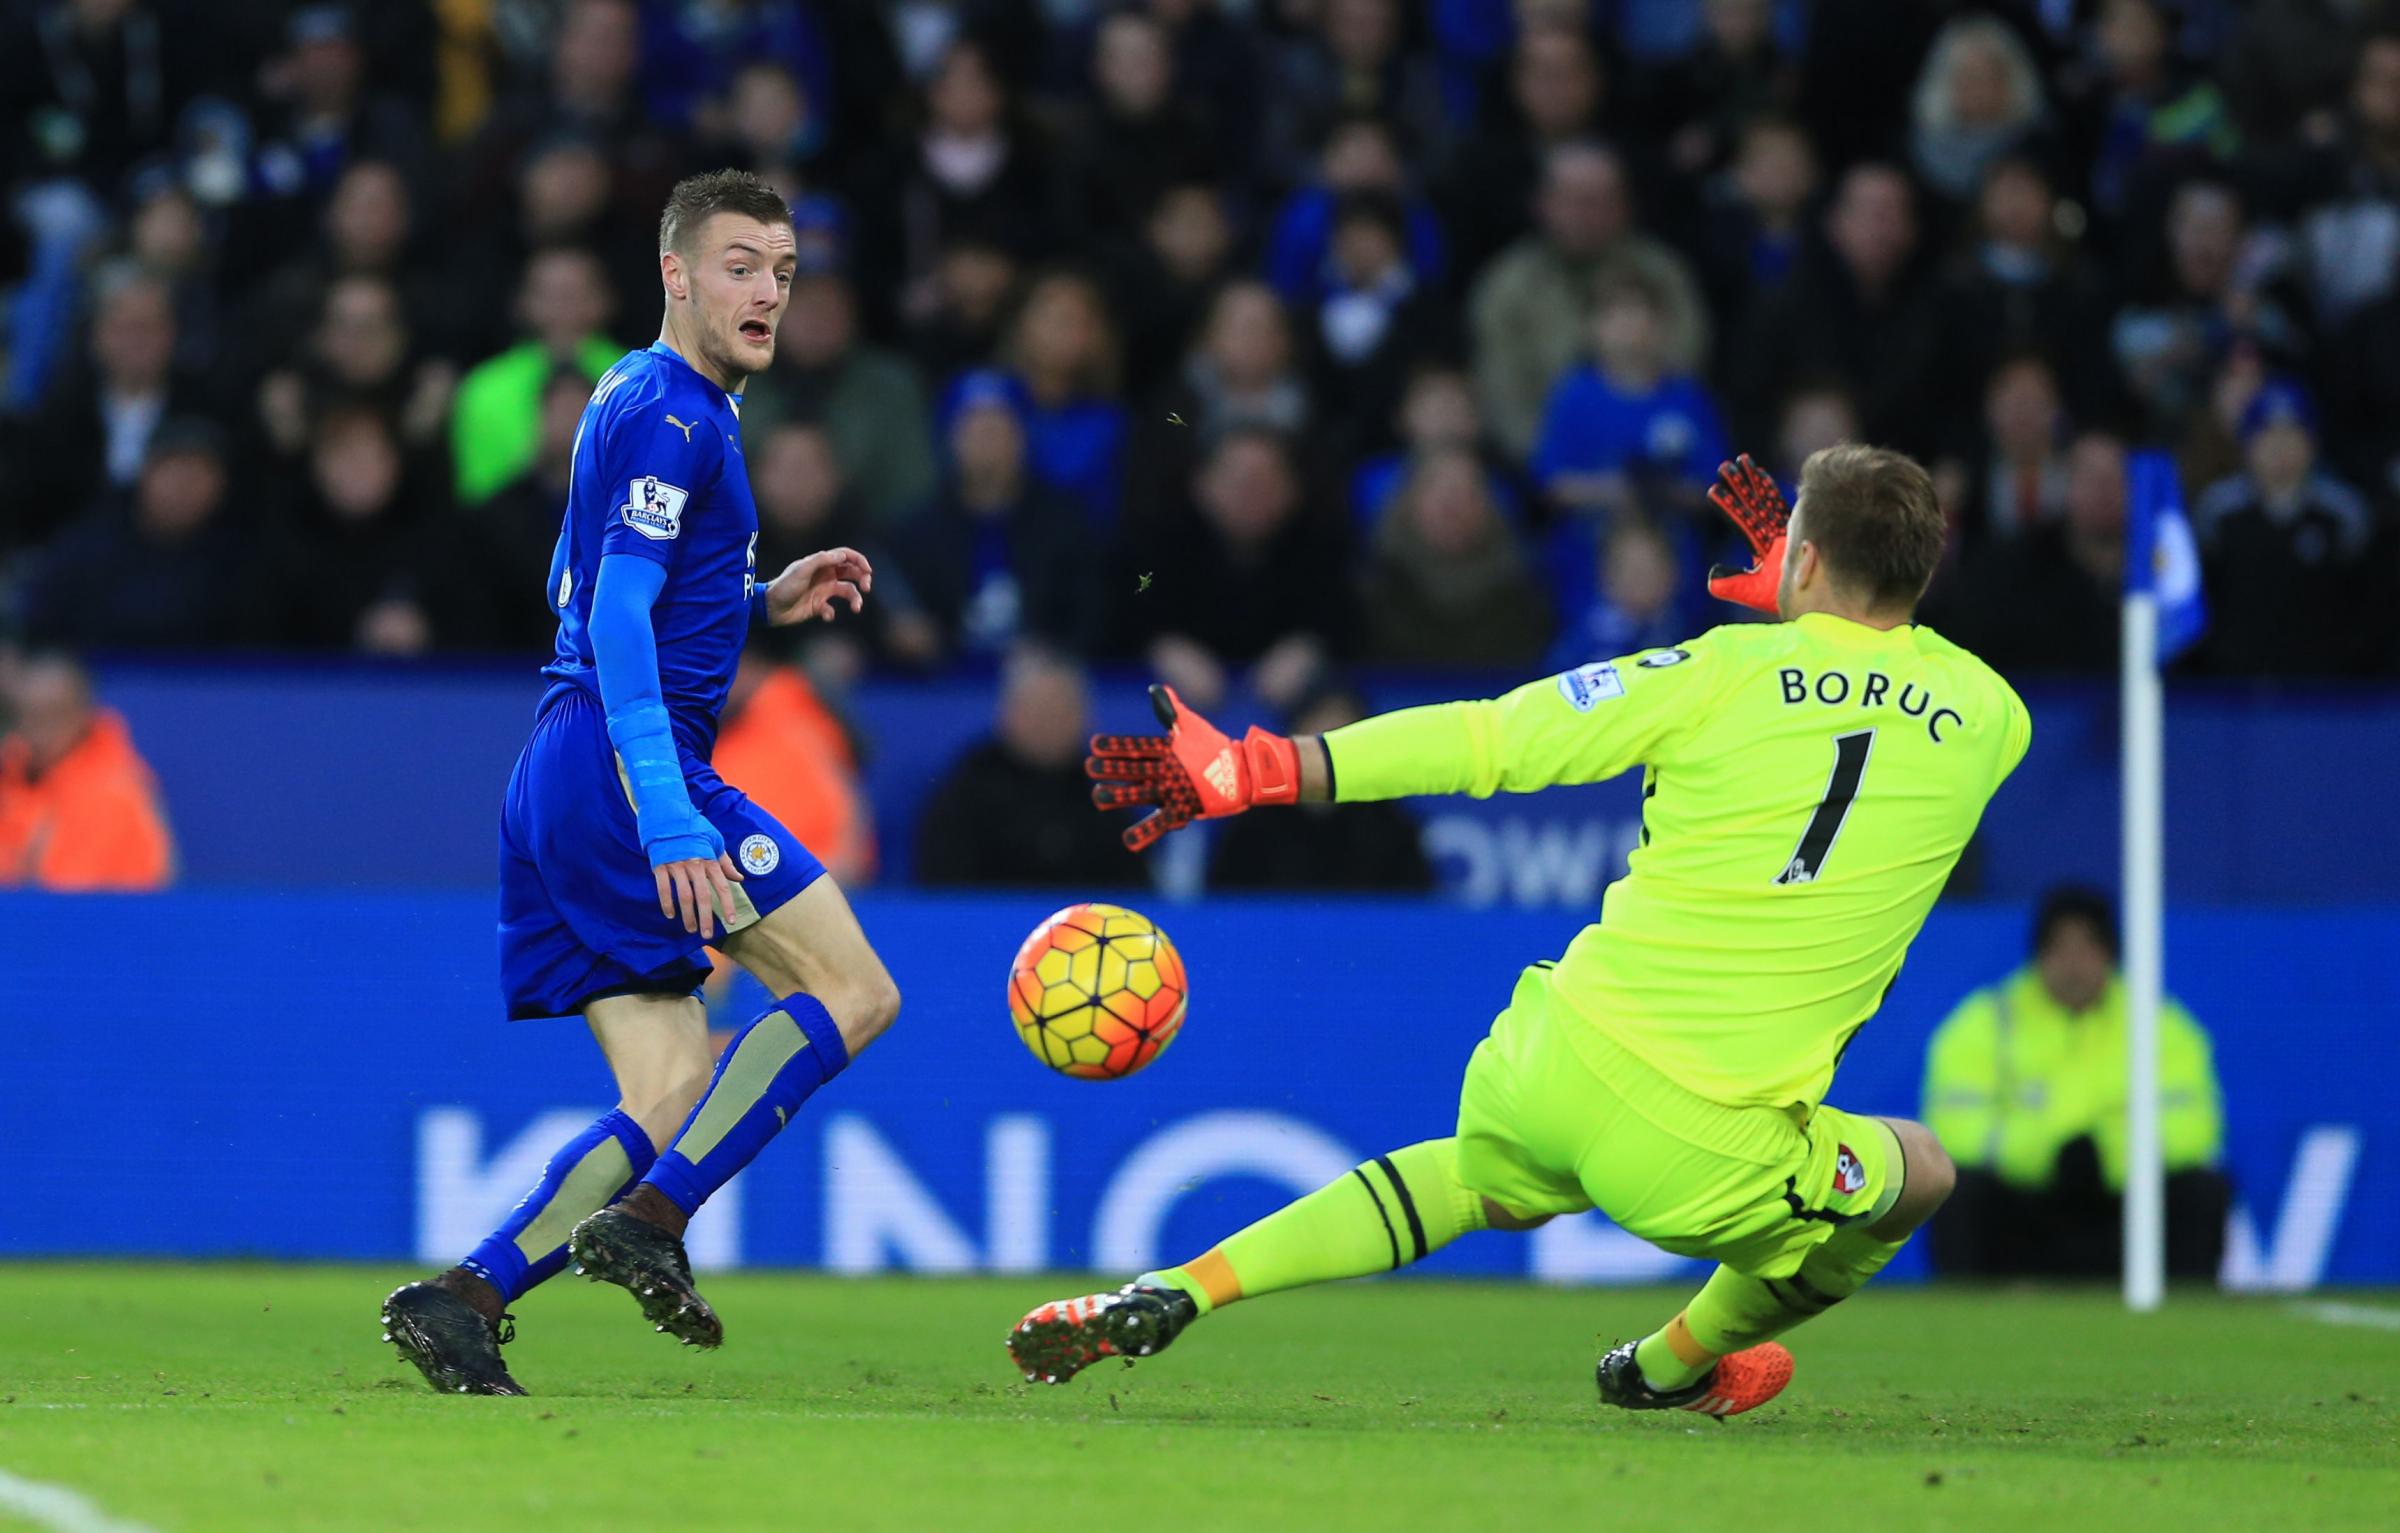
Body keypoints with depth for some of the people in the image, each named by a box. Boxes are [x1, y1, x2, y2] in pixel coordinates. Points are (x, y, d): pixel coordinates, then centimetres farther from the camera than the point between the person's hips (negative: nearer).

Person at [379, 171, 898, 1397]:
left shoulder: (637, 399, 22)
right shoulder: (669, 415, -9)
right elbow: (617, 617, -20)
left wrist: (761, 601, 20)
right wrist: (668, 814, -28)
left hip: (560, 786, 10)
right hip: (625, 759, -10)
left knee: (670, 1097, 5)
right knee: (853, 991, -8)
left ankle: (464, 1296, -7)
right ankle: (650, 1221, -15)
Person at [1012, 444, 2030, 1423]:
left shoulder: (1733, 671, -3)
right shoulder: (1988, 719, 0)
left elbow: (1483, 740, -2)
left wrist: (1249, 771, 2)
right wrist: (1804, 605, 33)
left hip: (1557, 1062, 2)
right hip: (1705, 1154, -2)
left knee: (1483, 1184, 37)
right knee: (1918, 1175, 30)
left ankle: (1177, 1293, 23)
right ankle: (1676, 1366, 48)